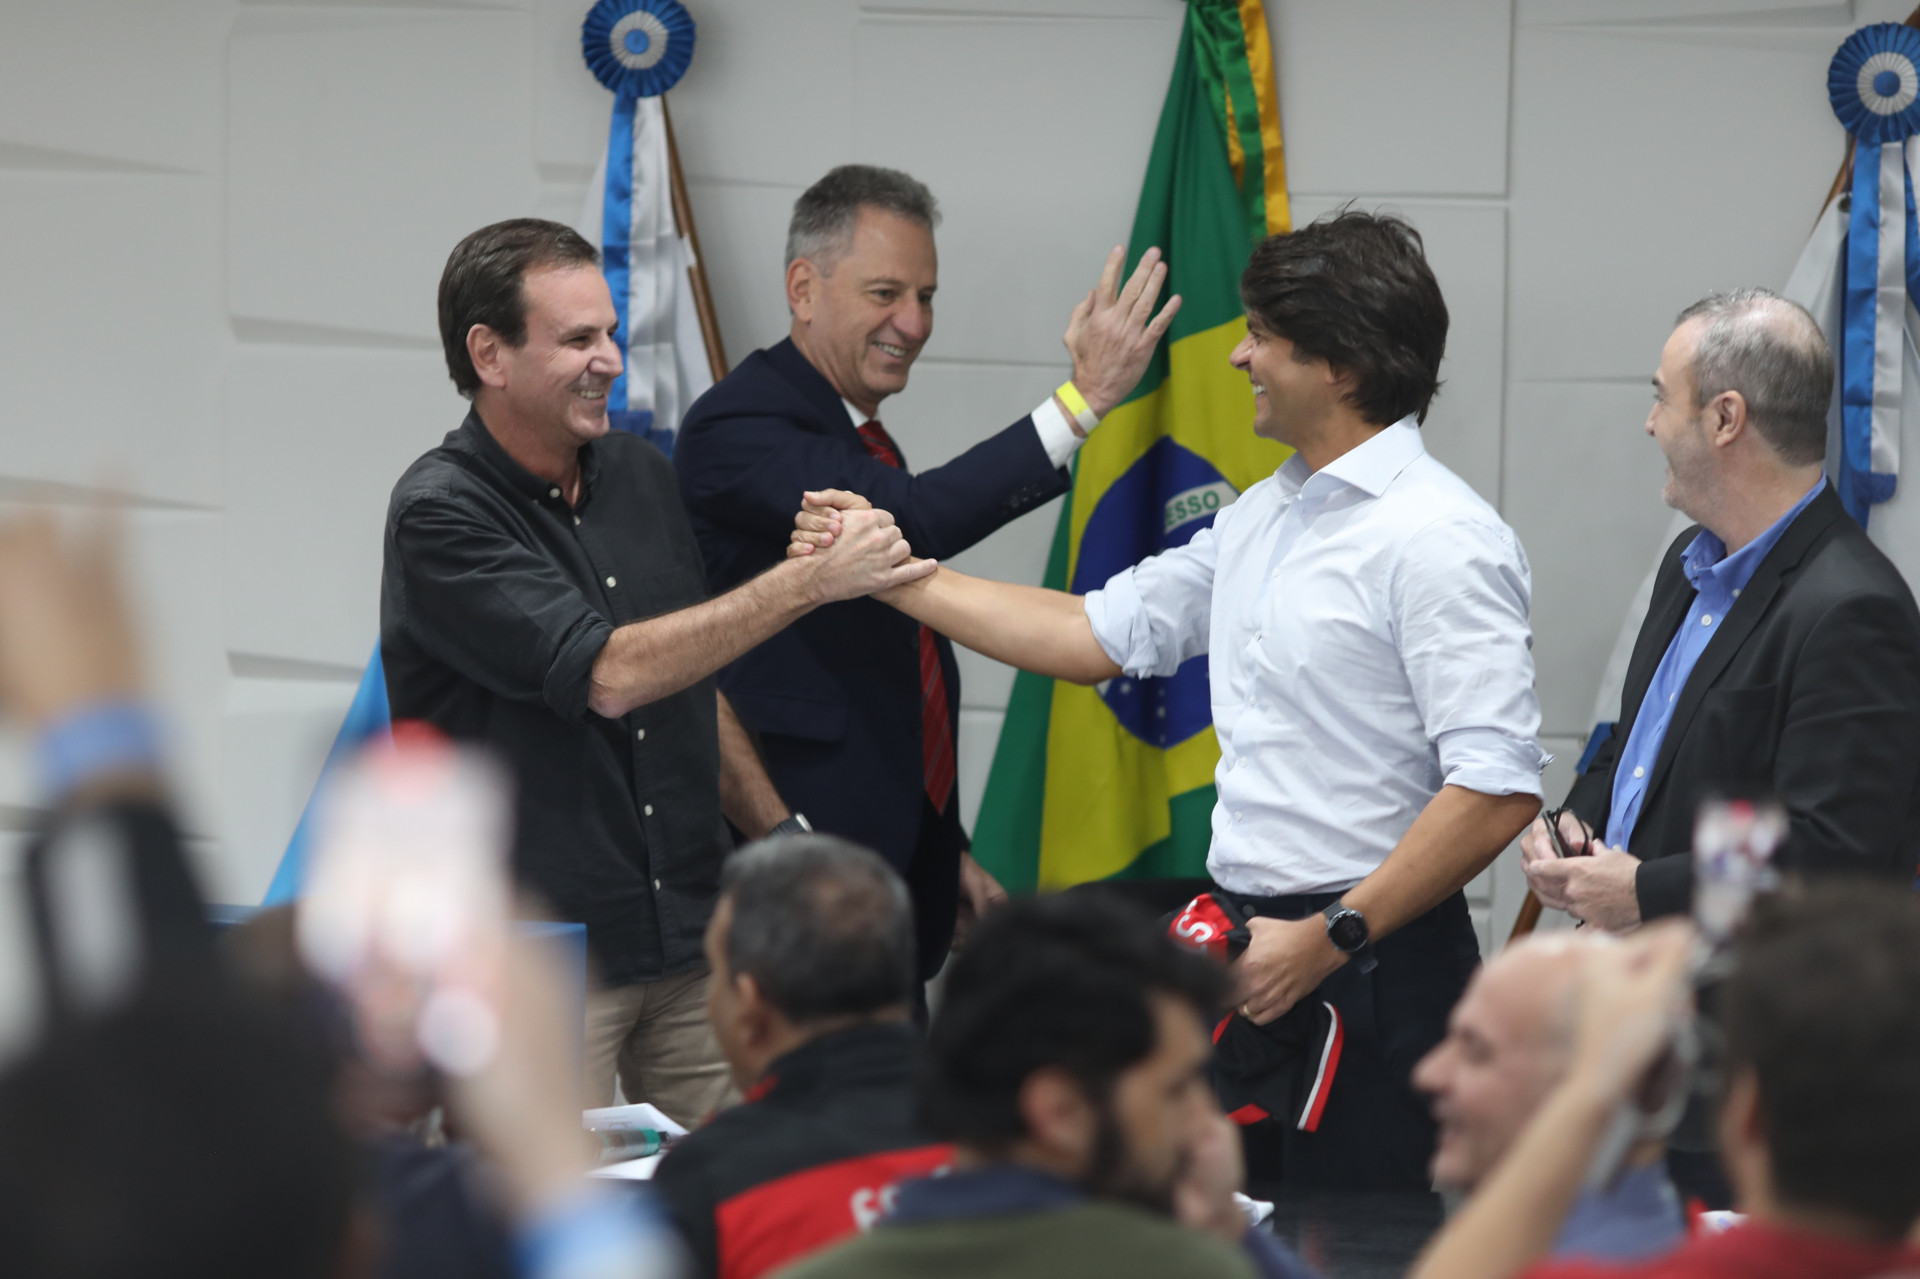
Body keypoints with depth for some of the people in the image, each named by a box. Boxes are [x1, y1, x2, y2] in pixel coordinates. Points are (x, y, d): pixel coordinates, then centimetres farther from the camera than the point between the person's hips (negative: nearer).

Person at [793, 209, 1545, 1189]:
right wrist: (891, 574, 21)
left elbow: (1497, 788, -21)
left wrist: (1327, 940, -21)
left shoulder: (1436, 538, -15)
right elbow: (1101, 633, 24)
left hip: (1370, 969, -9)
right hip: (1255, 940, 9)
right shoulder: (1261, 518, 15)